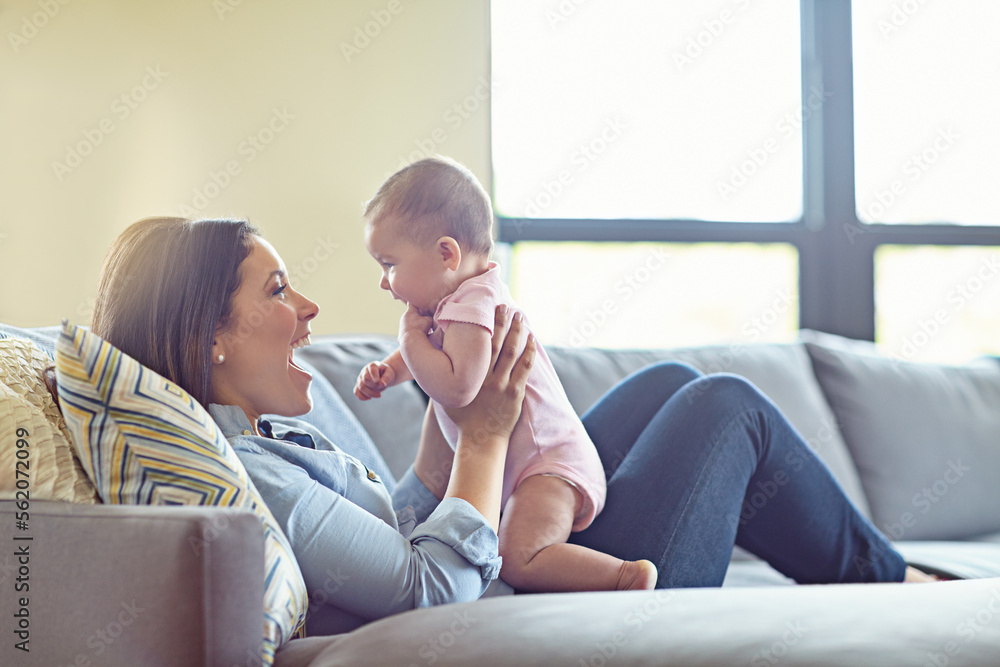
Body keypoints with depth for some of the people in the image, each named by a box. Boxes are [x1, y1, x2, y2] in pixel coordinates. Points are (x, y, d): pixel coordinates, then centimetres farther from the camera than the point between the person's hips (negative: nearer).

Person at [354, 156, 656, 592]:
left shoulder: (474, 305, -21)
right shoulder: (449, 301, 12)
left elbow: (456, 388, -35)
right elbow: (426, 355, 32)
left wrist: (412, 335, -19)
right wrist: (388, 370, 11)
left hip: (551, 464, -11)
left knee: (518, 562, -29)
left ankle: (630, 578, -17)